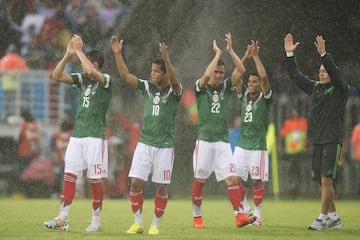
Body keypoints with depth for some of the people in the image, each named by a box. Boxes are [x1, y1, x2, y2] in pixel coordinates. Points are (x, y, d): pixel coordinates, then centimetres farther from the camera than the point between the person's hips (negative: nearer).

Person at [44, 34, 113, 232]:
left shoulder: (106, 80, -7)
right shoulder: (82, 79, 12)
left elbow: (91, 71, -27)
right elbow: (57, 75, 6)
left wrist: (78, 51, -18)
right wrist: (68, 54, -4)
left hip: (95, 137, -6)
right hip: (77, 136, 6)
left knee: (94, 180, -1)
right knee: (69, 176, -1)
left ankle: (96, 221, 7)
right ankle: (62, 219, -3)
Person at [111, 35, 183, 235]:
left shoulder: (174, 91, -5)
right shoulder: (147, 87, 6)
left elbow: (174, 81, -28)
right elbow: (125, 76, 0)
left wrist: (167, 59, -43)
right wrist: (117, 54, -12)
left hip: (164, 146, -3)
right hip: (144, 143, 3)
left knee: (161, 187, 1)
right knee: (136, 182, -5)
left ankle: (155, 224, 14)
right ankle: (138, 223, 7)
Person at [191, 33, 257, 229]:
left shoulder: (226, 87, 10)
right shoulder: (201, 88, 1)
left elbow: (241, 70, -3)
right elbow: (206, 75, -21)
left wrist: (230, 50, -8)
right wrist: (217, 54, -12)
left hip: (223, 142, 2)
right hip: (204, 141, -2)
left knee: (232, 178, -9)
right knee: (199, 181, 2)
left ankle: (239, 215, -15)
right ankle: (197, 217, 14)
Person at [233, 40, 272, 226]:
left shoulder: (265, 97, -2)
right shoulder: (244, 95, 11)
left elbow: (264, 77, -17)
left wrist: (256, 57, -13)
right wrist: (245, 57, -6)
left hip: (258, 146, -4)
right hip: (242, 145, 5)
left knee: (257, 182, -2)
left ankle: (257, 215, 6)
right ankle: (246, 212, 14)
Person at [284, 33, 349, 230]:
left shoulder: (340, 90, -3)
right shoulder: (315, 88, 14)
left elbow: (335, 73, -21)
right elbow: (296, 76, 14)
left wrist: (323, 55, -32)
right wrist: (289, 54, 5)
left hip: (332, 141, -7)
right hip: (317, 141, 7)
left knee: (326, 180, -12)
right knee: (323, 182, 9)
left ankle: (322, 218, -12)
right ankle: (334, 218, 16)